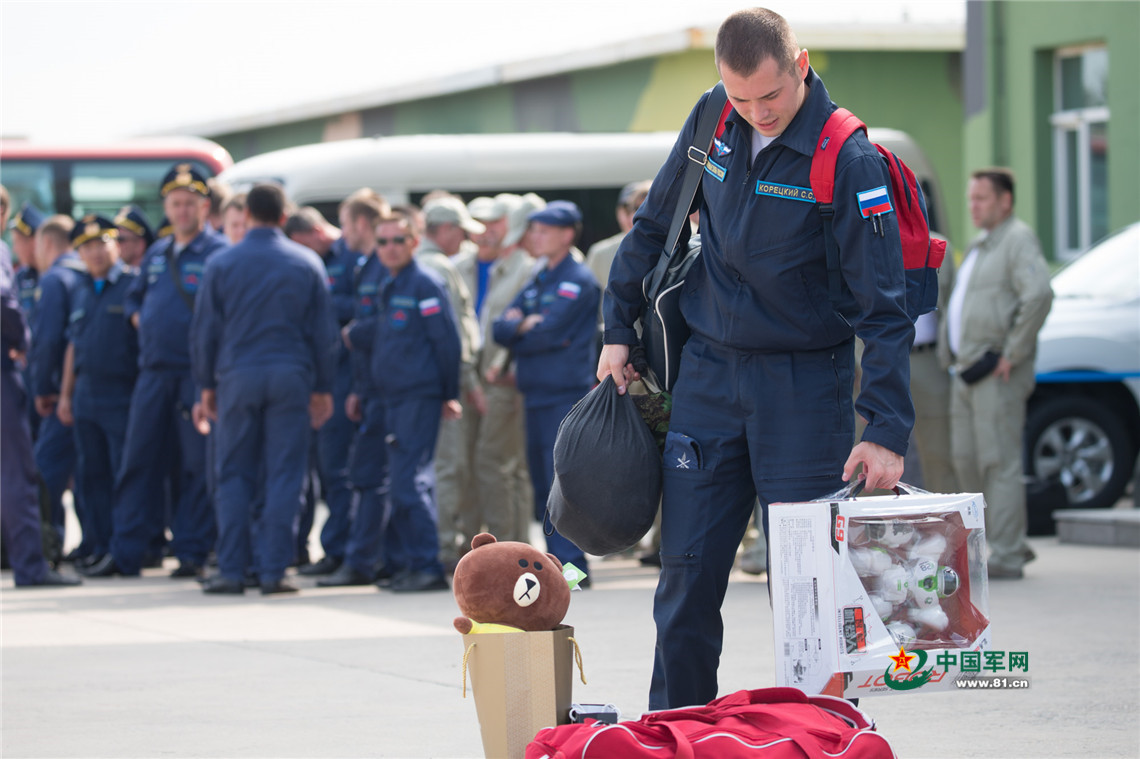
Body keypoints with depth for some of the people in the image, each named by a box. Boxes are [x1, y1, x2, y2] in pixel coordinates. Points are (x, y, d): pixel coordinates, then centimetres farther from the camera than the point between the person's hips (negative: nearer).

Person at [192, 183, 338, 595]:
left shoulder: (221, 264, 2)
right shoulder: (307, 264, 4)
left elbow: (205, 329, 4)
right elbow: (323, 330, 6)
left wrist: (206, 383, 12)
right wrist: (323, 388, 12)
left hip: (237, 376, 0)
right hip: (290, 376, 0)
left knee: (234, 476, 5)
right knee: (284, 475, 1)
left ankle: (231, 570, 2)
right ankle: (273, 570, -3)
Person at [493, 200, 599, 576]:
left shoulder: (578, 280, -6)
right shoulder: (537, 282, 19)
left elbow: (548, 333, -15)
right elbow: (502, 330, 13)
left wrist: (517, 331, 2)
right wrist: (523, 325, -6)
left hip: (566, 393, -8)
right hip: (536, 392, 8)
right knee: (543, 482, 10)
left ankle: (571, 565, -15)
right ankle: (556, 558, 15)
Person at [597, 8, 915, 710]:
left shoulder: (850, 160, -16)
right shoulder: (712, 122, 1)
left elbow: (884, 308, -16)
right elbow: (654, 226, 17)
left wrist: (887, 429, -22)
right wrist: (620, 329, 16)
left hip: (806, 385, -4)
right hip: (708, 376, 4)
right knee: (688, 574, 5)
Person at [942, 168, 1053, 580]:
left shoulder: (1018, 240, -10)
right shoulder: (980, 245, 20)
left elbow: (1039, 294, -26)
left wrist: (1013, 353, -22)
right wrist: (953, 353, 22)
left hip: (997, 374, -10)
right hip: (966, 372, 10)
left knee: (999, 462, -9)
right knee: (967, 461, 10)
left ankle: (1006, 557, -8)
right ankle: (1013, 543, 18)